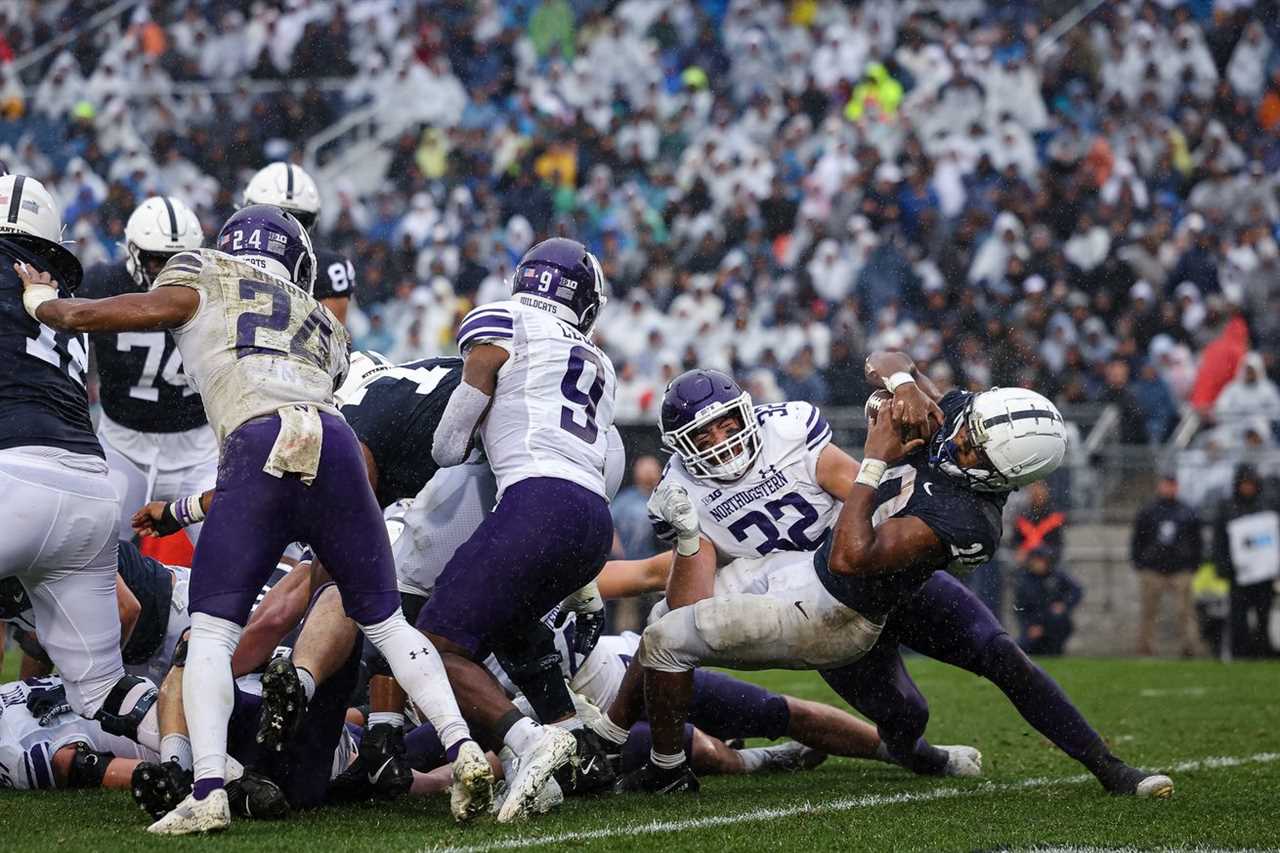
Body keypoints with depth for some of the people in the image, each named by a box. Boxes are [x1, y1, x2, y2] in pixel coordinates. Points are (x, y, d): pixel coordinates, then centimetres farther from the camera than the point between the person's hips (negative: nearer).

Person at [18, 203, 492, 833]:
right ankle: (463, 750, 3)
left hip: (260, 445, -4)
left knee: (211, 631, 5)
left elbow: (81, 316, 22)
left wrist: (40, 300, 45)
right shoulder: (324, 327, 35)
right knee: (385, 622, 16)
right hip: (333, 442, 4)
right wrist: (184, 510, 45)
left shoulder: (201, 282, 22)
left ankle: (209, 792, -9)